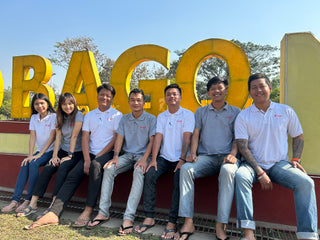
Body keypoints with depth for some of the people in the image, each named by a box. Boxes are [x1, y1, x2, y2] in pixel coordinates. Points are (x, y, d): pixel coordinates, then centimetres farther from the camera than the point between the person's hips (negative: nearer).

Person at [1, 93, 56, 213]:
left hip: (51, 151, -5)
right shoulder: (34, 117, 9)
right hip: (40, 151, 5)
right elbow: (32, 137, 1)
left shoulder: (54, 117, -8)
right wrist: (30, 155, -11)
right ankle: (15, 201, -21)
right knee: (25, 164, -21)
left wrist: (39, 154, -19)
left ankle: (29, 200, -21)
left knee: (34, 163, -28)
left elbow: (52, 137, -14)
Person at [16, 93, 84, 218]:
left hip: (76, 152, -5)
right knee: (47, 168, -17)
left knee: (62, 168, -30)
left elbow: (74, 136, -13)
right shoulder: (60, 117, 11)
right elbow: (58, 137, 3)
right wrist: (54, 156, -8)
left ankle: (53, 206, -29)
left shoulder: (78, 115, -7)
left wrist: (70, 156, -16)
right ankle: (33, 204, -14)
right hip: (63, 151, 5)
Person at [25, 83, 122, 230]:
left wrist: (96, 157, -11)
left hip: (107, 153, -4)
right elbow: (85, 138, 7)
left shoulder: (117, 115, 4)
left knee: (96, 165, -35)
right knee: (72, 176, -16)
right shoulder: (89, 115, 16)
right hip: (91, 153, 5)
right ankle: (54, 214, -21)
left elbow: (115, 139, -5)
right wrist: (87, 159, -9)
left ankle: (88, 212, -32)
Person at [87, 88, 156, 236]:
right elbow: (119, 138, 6)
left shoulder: (151, 119, 1)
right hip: (127, 155, 4)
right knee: (109, 169, -22)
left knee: (139, 172, -35)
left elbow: (152, 141, -6)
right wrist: (116, 156, -10)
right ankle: (103, 212, -18)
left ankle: (128, 218, -37)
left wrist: (144, 159, -21)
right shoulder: (124, 119, 14)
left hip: (142, 155, -4)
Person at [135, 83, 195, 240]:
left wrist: (182, 159, -20)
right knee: (150, 174, -20)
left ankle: (172, 222, -18)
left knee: (179, 179, -29)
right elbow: (158, 137, 3)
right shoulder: (161, 117, 13)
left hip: (180, 159, -3)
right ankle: (149, 218, -11)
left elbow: (186, 138, -9)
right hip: (164, 158, 4)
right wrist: (153, 159, -9)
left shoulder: (187, 114, 1)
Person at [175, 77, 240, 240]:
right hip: (205, 156, 2)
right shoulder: (201, 112, 19)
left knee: (228, 171, -37)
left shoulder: (235, 111, 15)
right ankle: (188, 223, -26)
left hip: (226, 157, -1)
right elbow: (196, 134, 11)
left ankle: (221, 226, -30)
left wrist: (233, 154, -11)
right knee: (186, 168, -29)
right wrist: (193, 153, -7)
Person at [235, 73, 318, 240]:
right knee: (240, 176, -32)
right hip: (253, 164, -1)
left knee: (306, 182, -25)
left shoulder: (286, 111, 7)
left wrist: (295, 159, 1)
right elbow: (243, 146, -6)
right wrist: (260, 173, -15)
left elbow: (298, 136, 18)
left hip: (280, 164, 2)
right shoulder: (243, 116, 0)